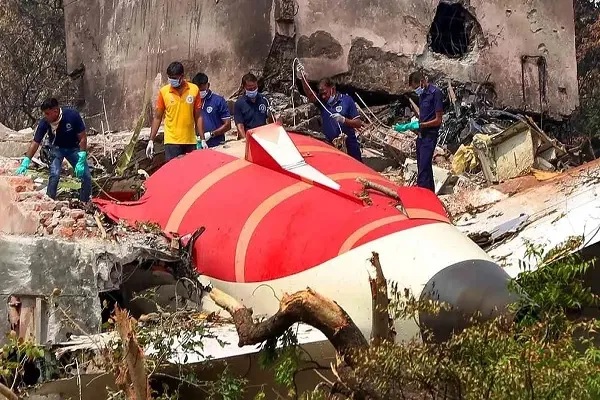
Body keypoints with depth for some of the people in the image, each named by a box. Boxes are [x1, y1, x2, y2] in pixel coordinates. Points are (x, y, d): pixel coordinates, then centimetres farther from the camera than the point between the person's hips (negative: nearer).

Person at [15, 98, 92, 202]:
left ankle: (84, 204, 8)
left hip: (74, 147, 0)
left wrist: (81, 161, -26)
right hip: (56, 148, 0)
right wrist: (26, 162, -26)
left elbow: (82, 138, -22)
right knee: (55, 174, -23)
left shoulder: (72, 115, -31)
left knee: (86, 176, -9)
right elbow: (35, 143, -17)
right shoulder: (44, 122, -26)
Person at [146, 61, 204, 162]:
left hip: (190, 142, 1)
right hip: (171, 142, -1)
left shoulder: (194, 90, 1)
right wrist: (151, 140, 2)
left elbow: (198, 117, 7)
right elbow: (157, 117, 6)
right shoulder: (164, 91, 0)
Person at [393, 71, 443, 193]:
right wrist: (408, 126, 6)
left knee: (424, 168, -14)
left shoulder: (435, 93, -14)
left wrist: (418, 125, -17)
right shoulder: (422, 94, 11)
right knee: (423, 167, 13)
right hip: (421, 135, 9)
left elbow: (438, 120, -16)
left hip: (429, 136, -9)